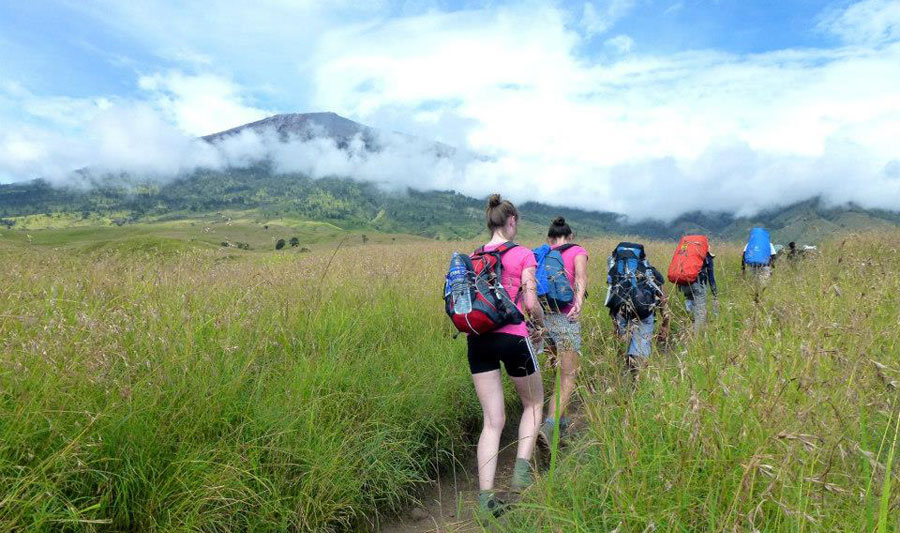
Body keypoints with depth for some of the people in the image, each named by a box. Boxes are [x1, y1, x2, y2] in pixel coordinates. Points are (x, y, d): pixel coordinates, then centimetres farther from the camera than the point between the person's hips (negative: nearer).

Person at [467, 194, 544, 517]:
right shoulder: (523, 254, -5)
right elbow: (530, 302, -8)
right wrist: (540, 321, 12)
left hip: (478, 339, 4)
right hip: (512, 338, -4)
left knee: (492, 420, 10)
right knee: (533, 404, 22)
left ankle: (485, 496, 5)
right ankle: (521, 470, 8)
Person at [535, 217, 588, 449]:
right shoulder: (577, 251, 5)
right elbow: (580, 276, -15)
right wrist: (579, 300, -30)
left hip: (542, 317, 5)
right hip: (565, 318, -5)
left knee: (562, 370, 24)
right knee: (568, 377, -1)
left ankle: (561, 420, 28)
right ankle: (550, 425, -19)